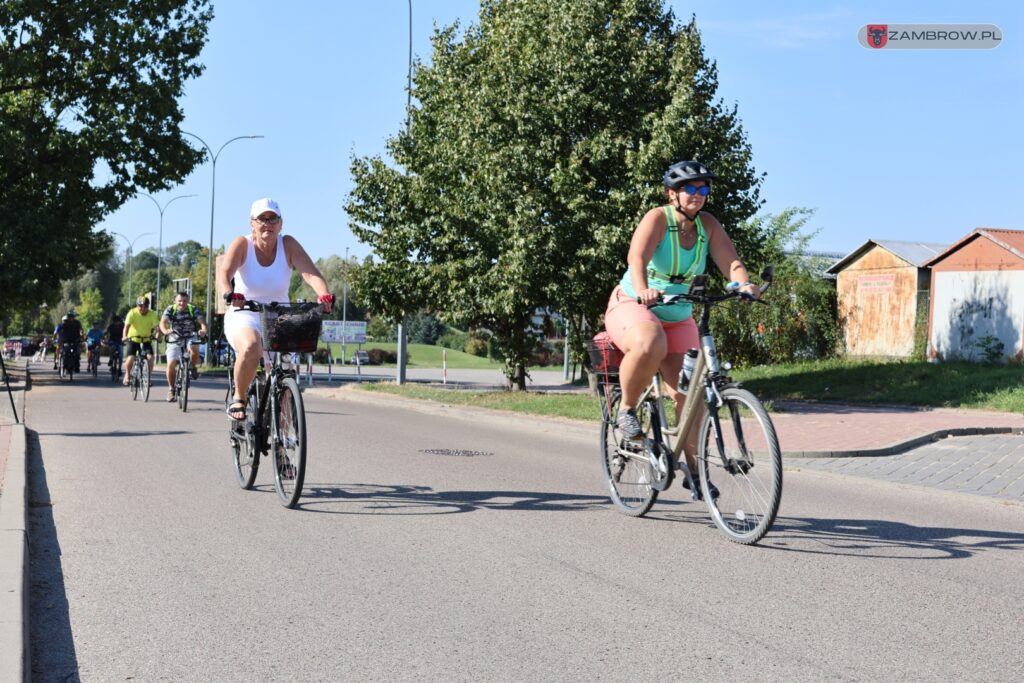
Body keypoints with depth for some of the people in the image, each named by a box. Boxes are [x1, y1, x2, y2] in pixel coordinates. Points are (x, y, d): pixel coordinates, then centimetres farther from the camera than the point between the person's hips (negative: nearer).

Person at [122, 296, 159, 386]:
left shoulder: (152, 314, -11)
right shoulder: (132, 313, -15)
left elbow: (156, 326, -22)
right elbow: (127, 325, -26)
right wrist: (124, 336, -43)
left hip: (146, 340, 1)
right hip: (133, 339, -1)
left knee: (150, 357, -20)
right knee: (130, 358, -18)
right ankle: (127, 375, 11)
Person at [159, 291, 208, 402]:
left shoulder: (193, 310, -13)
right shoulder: (170, 310, -12)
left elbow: (202, 321, -25)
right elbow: (163, 322, -26)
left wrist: (203, 330, -49)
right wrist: (165, 330, -50)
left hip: (190, 339, -1)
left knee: (194, 349, -34)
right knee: (171, 364, -10)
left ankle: (193, 368, -5)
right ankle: (171, 389, 8)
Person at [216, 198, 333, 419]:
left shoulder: (288, 245, -5)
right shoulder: (242, 244, -8)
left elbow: (311, 274, -17)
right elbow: (224, 272, -24)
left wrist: (325, 295, -37)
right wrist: (230, 295, -45)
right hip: (244, 316, -2)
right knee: (250, 348, -34)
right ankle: (239, 398, -10)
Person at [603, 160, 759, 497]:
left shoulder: (708, 224, 0)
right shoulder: (657, 218, -15)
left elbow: (731, 262, -11)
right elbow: (637, 258, -32)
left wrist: (745, 285, -34)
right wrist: (643, 291, -51)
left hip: (678, 318, 5)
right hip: (632, 306, -5)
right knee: (651, 344, -39)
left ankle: (692, 465, 8)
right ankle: (626, 408, -15)